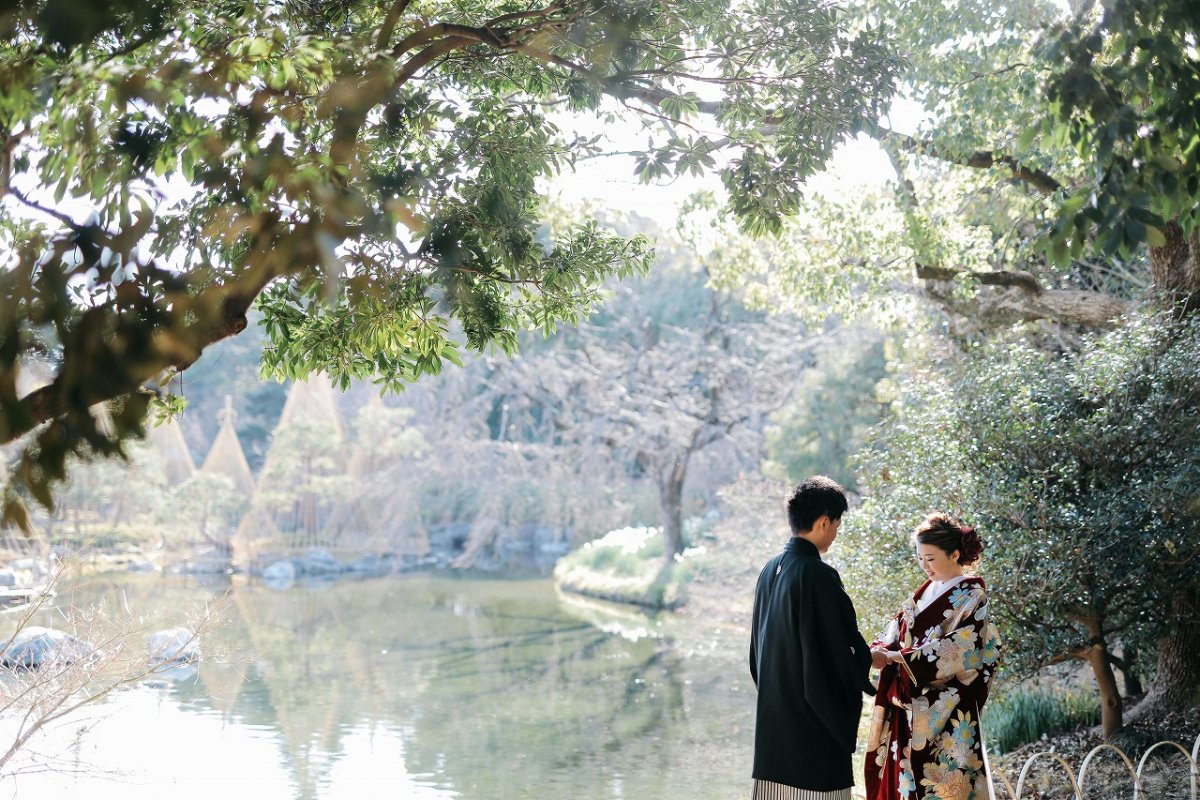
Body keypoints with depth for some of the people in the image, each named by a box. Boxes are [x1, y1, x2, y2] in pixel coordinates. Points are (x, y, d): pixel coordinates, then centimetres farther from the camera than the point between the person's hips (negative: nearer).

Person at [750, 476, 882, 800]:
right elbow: (838, 650, -16)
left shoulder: (770, 570, 7)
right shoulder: (819, 575, -18)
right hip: (814, 720, -8)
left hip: (773, 711, 8)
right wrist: (876, 658, 3)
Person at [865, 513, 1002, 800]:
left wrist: (900, 657, -20)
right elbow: (896, 631, 11)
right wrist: (880, 649, -11)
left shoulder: (972, 596, -7)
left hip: (945, 712, -7)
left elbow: (958, 648, -17)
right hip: (910, 705, 7)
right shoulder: (925, 593, 14)